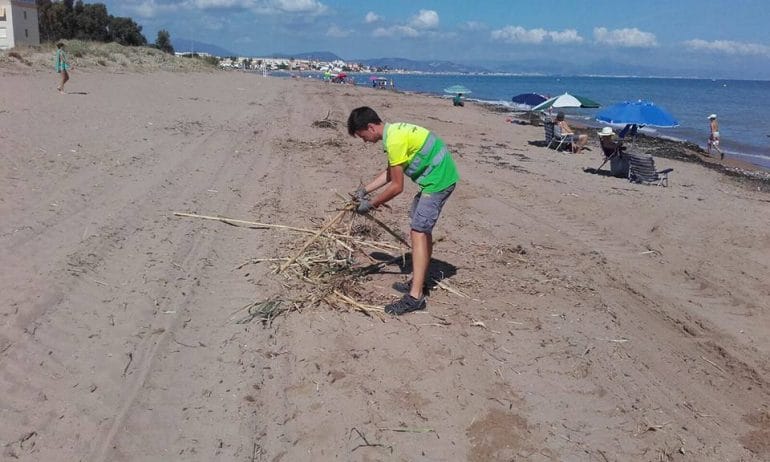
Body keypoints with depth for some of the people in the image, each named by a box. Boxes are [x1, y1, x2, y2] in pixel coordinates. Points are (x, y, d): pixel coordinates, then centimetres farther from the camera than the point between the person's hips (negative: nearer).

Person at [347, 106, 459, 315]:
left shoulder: (395, 140, -20)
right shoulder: (394, 131, 11)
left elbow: (397, 186, -17)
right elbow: (390, 173, 20)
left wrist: (370, 204, -6)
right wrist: (365, 190, 16)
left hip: (438, 180, -11)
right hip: (439, 176, 11)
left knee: (418, 233, -13)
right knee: (423, 230, 18)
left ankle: (415, 296, -14)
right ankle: (418, 280, 30)